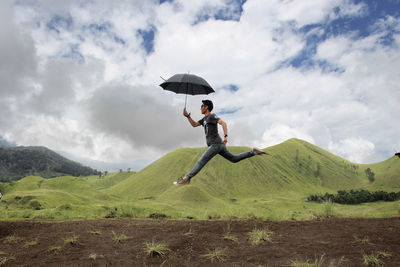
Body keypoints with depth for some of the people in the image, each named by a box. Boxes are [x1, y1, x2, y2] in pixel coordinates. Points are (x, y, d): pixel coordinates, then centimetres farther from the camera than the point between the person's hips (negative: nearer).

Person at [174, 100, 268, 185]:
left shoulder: (212, 116, -5)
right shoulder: (205, 119, 23)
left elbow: (223, 123, -18)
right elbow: (194, 124, 26)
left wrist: (225, 136, -31)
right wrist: (187, 115, 13)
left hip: (216, 144, -10)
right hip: (217, 145, 10)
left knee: (201, 161, -13)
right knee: (234, 159, 13)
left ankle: (186, 178, -16)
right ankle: (254, 152, 11)